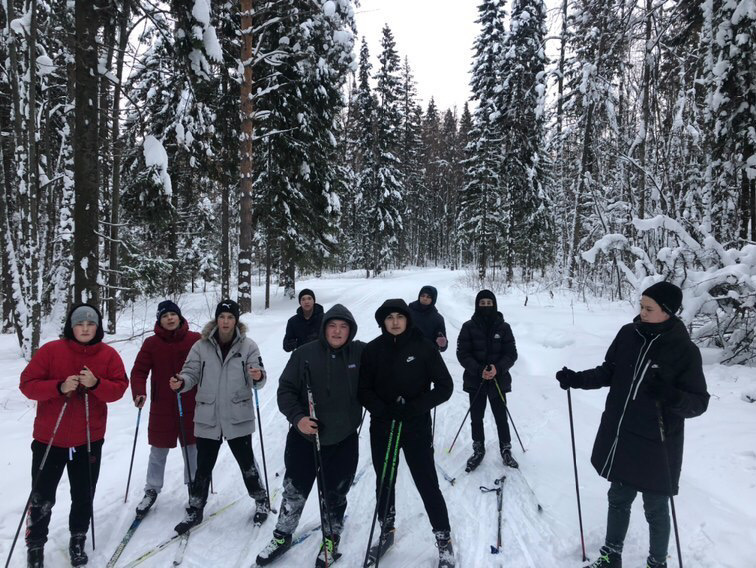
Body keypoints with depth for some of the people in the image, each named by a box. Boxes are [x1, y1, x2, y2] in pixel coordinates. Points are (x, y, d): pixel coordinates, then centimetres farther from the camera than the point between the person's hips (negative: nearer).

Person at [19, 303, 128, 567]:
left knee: (83, 496, 13)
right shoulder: (50, 350, -8)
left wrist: (96, 384, -24)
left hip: (89, 439, 1)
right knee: (42, 498, 9)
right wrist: (59, 387, -23)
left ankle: (78, 540, 35)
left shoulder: (109, 354, -4)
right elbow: (28, 384, -8)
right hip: (49, 438, -1)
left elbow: (119, 388, -6)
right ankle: (35, 545, 31)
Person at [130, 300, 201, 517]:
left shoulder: (195, 340, -4)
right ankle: (151, 491, 30)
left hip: (191, 406, 0)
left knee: (192, 448, 12)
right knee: (158, 451, 12)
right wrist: (138, 392, -20)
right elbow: (139, 370, -4)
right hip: (162, 407, 0)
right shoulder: (151, 343, -3)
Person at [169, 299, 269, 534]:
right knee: (203, 466, 12)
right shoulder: (201, 346, -1)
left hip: (238, 417, -1)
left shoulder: (248, 346, -5)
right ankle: (195, 510, 30)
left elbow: (258, 379, -8)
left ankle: (261, 500, 33)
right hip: (207, 417, 2)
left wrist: (258, 377, -31)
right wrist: (181, 383, -22)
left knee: (246, 462, 12)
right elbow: (191, 374, -1)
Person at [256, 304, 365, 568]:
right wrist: (297, 417, -18)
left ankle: (331, 542, 39)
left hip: (343, 440, 0)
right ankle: (282, 537, 38)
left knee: (335, 495, 15)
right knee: (294, 490, 14)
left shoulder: (361, 354, -8)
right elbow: (286, 389, -6)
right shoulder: (305, 354, -10)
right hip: (305, 436, 0)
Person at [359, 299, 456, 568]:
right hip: (382, 427, 3)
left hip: (416, 427, -2)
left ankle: (444, 540, 21)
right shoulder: (373, 350, -3)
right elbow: (364, 389, 0)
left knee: (428, 485, 2)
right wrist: (384, 410, -18)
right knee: (384, 483, 16)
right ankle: (386, 531, 38)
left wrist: (414, 407, -18)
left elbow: (444, 386, -7)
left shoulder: (423, 348, -8)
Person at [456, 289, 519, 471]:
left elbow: (511, 354, -2)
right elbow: (462, 354, -7)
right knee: (476, 418, 11)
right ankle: (478, 450, 29)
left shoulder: (503, 327, -2)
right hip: (475, 380, 0)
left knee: (501, 417, 7)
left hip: (499, 380, 0)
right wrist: (479, 370, -20)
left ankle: (506, 450, 26)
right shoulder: (469, 327, -4)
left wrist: (498, 368, -20)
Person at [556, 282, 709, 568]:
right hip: (619, 439, 4)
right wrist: (577, 379, -4)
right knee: (618, 499, 20)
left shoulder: (684, 350, -15)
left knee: (655, 509, 14)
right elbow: (608, 372, 9)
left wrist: (670, 396, -32)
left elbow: (699, 402, -12)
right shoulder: (628, 334, -4)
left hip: (656, 446, -4)